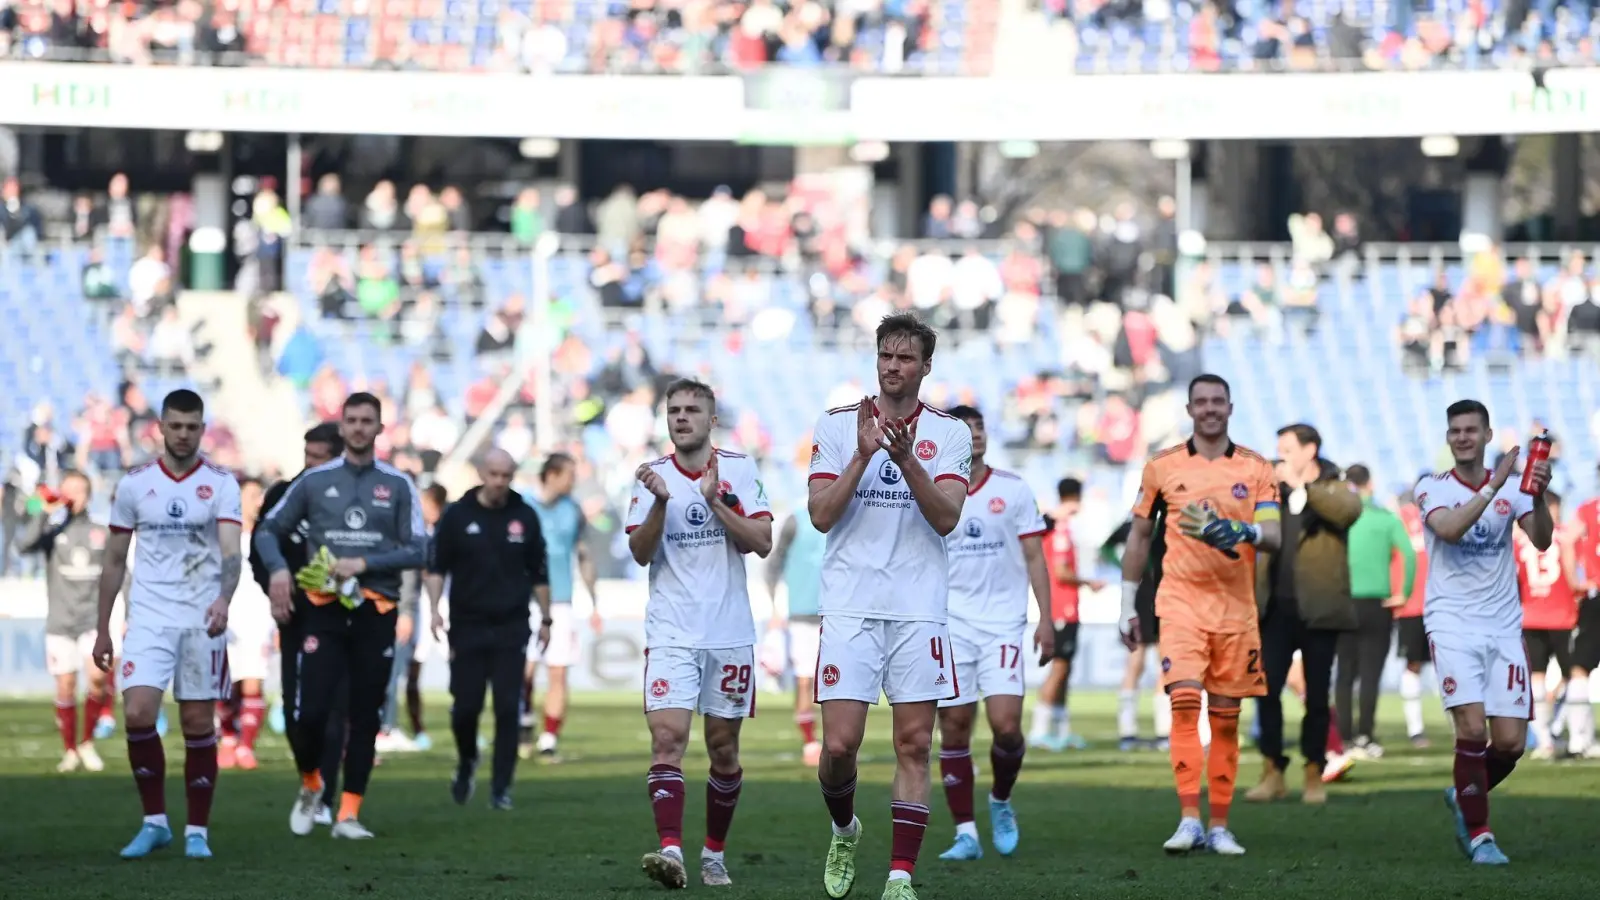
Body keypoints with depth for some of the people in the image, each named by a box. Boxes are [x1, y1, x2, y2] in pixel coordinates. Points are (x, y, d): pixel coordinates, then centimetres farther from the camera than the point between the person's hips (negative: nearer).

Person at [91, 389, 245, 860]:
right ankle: (154, 821, 1)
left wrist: (223, 600, -32)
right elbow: (114, 561, 12)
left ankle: (198, 830, 14)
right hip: (149, 618, 1)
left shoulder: (221, 484, -1)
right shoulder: (134, 484, 5)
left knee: (198, 724, 2)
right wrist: (102, 629, 11)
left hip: (202, 621, -1)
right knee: (137, 714, -14)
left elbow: (231, 551, -13)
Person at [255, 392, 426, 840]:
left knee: (365, 716, 1)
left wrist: (363, 564, -12)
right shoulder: (314, 481, 6)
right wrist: (278, 569, -9)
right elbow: (268, 530, 10)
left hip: (375, 613, 1)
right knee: (312, 711, -9)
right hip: (324, 609, 0)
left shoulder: (398, 485, 5)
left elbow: (416, 550, 0)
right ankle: (309, 785, 19)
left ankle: (348, 814, 7)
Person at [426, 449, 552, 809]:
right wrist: (435, 608, -11)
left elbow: (538, 573, 12)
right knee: (466, 706, -1)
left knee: (507, 708, -5)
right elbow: (436, 566, 2)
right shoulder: (457, 516, 0)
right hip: (467, 626, -1)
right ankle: (466, 761, 29)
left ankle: (501, 787, 0)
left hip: (511, 629, 1)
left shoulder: (524, 516, 5)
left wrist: (545, 619, 13)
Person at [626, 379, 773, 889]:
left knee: (723, 748, 8)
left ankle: (715, 854, 22)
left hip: (729, 632, 1)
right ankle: (670, 851, -27)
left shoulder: (739, 470, 3)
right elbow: (639, 552, -4)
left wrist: (715, 502, -16)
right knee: (667, 737, -17)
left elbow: (762, 543, -6)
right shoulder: (652, 477, 5)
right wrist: (660, 502, -19)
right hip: (671, 632, -1)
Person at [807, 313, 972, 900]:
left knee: (914, 745, -2)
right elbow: (821, 515, -4)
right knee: (840, 744, -7)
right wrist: (862, 454, -15)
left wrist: (907, 461, -21)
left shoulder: (948, 433, 5)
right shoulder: (836, 427, 4)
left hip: (920, 609, 1)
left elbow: (946, 518, -7)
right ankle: (844, 830, 23)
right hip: (850, 606, -1)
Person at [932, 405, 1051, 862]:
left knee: (1006, 725, -13)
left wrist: (1045, 619, -2)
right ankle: (965, 833, 6)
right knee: (953, 730, -2)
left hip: (1003, 624, -1)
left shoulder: (1014, 490, 4)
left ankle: (1001, 802, 16)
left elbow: (1034, 558, 5)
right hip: (951, 625, 1)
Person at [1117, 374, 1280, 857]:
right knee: (1184, 701, -17)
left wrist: (1243, 531, -23)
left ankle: (1219, 826, 10)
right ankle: (1189, 819, -19)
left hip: (1236, 606, 2)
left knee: (1225, 717, 4)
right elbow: (1139, 536, 13)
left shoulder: (1256, 469, 6)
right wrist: (1127, 605, 11)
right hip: (1181, 601, -2)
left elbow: (1273, 536, 0)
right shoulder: (1162, 467, 6)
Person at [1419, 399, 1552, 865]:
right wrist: (1494, 486, -27)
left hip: (1504, 627, 3)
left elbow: (1542, 540, -9)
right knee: (1472, 727, -17)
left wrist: (1538, 495, -26)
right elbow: (1449, 529, -21)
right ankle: (1478, 834, -2)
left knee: (1510, 742, -2)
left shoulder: (1512, 487, 6)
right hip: (1453, 624, -3)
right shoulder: (1432, 488, 0)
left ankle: (1464, 798, 28)